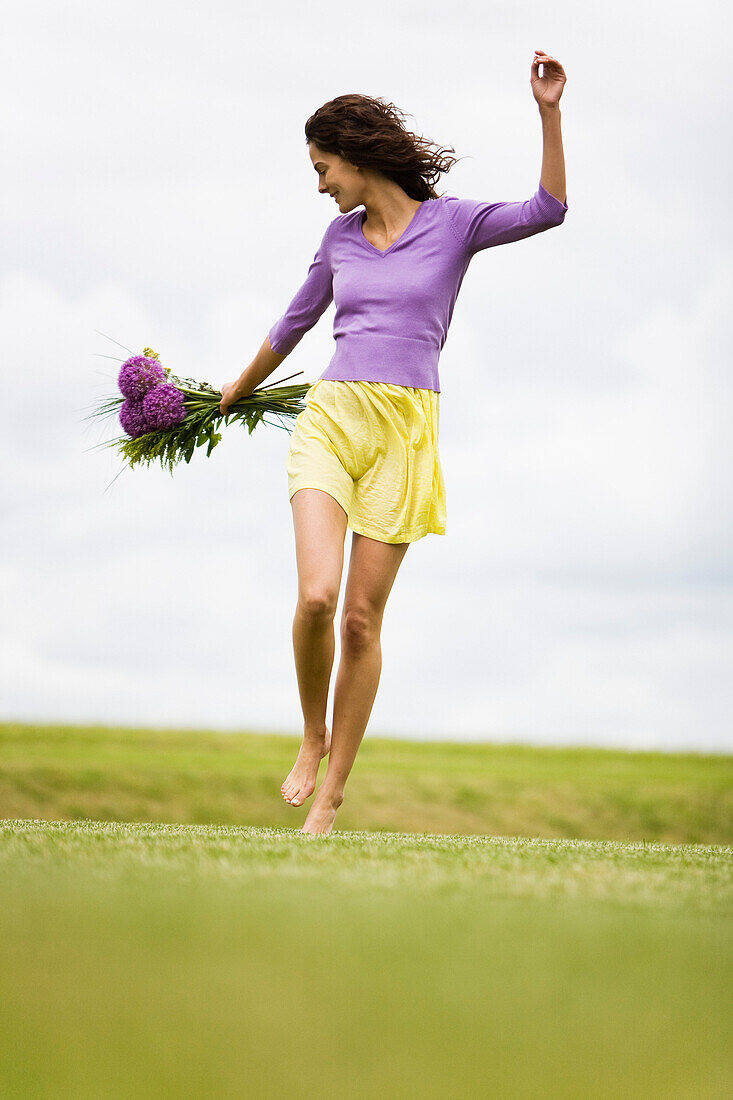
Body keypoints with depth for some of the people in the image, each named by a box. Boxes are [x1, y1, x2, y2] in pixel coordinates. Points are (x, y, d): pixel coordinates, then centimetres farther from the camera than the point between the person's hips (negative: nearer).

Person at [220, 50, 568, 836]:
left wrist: (548, 113, -21)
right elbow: (296, 320, 29)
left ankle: (330, 796, 8)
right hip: (331, 419, 2)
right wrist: (240, 388, 41)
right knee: (317, 597, -18)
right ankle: (313, 736, 8)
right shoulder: (342, 236, 13)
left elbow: (547, 211, -12)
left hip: (404, 432, -2)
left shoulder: (451, 222, 3)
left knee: (362, 619, -2)